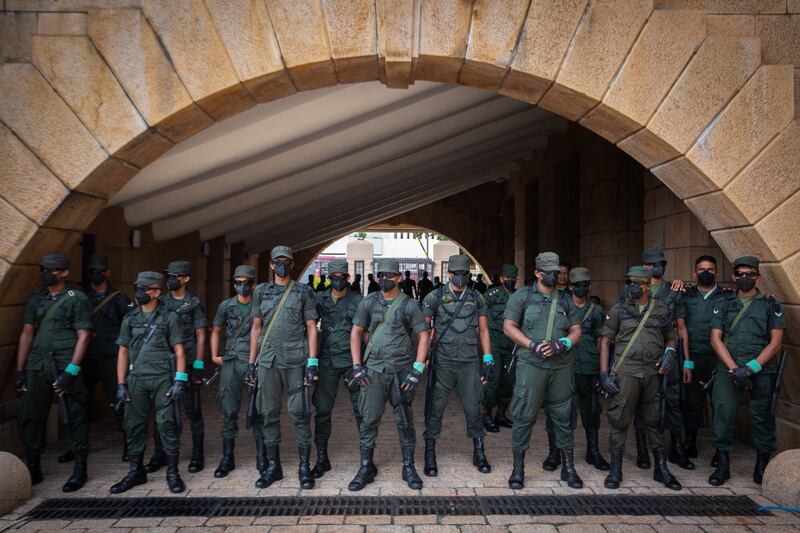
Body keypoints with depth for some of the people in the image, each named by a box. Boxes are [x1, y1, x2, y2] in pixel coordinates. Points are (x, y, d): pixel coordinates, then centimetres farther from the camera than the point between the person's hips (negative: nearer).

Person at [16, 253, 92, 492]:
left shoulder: (77, 299, -2)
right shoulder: (35, 299, 13)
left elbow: (83, 336, -7)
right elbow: (26, 334, 13)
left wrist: (71, 371, -14)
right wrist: (20, 371, 8)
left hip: (65, 367, -5)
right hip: (36, 366, 5)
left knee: (73, 419, 0)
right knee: (30, 417, 7)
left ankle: (80, 470, 12)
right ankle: (33, 470, 23)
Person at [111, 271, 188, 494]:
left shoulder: (169, 317, 1)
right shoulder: (130, 319, 11)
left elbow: (179, 350, -2)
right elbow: (123, 352, 13)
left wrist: (180, 380, -10)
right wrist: (121, 384, 6)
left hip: (162, 379, -4)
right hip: (136, 380, 4)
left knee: (167, 425, -3)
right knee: (134, 426, 8)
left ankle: (173, 473, 7)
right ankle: (136, 472, 23)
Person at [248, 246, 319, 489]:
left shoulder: (304, 291, 4)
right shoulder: (261, 291, 12)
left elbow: (311, 328, 1)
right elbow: (256, 328, 13)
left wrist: (312, 362, -7)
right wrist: (251, 363, 8)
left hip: (296, 361, -3)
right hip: (267, 360, 3)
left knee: (299, 413, -1)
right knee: (269, 413, 8)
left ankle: (304, 466, 10)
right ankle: (273, 466, 20)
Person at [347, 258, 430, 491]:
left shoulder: (409, 305, 0)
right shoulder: (368, 303, 6)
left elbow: (423, 336, -1)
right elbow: (356, 332, 9)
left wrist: (417, 369, -9)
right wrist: (357, 366, 1)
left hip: (402, 371, -1)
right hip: (373, 370, 1)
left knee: (405, 421, 6)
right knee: (369, 420, 3)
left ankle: (409, 468, 20)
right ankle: (366, 468, 17)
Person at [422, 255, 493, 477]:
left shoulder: (477, 298, 8)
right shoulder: (435, 297, 0)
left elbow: (483, 330, 10)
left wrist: (488, 360, 5)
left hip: (470, 362, 2)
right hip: (442, 362, -2)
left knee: (473, 407, 6)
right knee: (436, 407, 3)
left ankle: (479, 454, 22)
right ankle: (430, 455, 16)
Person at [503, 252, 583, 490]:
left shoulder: (565, 300, 13)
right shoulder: (522, 297, 2)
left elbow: (576, 330, 12)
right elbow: (509, 326, -3)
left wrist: (562, 344, -9)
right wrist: (532, 345, -14)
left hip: (561, 367, 3)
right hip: (531, 365, -3)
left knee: (562, 416, 10)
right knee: (524, 417, 1)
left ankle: (568, 467, 24)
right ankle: (518, 468, 13)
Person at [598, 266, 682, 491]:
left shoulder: (662, 310, 10)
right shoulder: (619, 309, 4)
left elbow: (670, 338, 20)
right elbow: (605, 340, 2)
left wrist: (670, 352, -4)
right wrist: (604, 374, -5)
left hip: (653, 372, 2)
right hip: (625, 371, -2)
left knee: (654, 421, 10)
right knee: (619, 420, 0)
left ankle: (661, 469, 24)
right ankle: (615, 470, 11)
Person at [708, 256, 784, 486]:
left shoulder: (770, 305, 9)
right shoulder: (724, 305, 12)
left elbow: (775, 342, 1)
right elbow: (716, 339, 5)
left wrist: (751, 368, -11)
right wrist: (733, 368, -8)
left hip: (762, 370, -1)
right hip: (728, 368, 1)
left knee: (762, 416, 4)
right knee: (723, 413, -5)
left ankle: (762, 466, 19)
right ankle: (723, 465, 4)